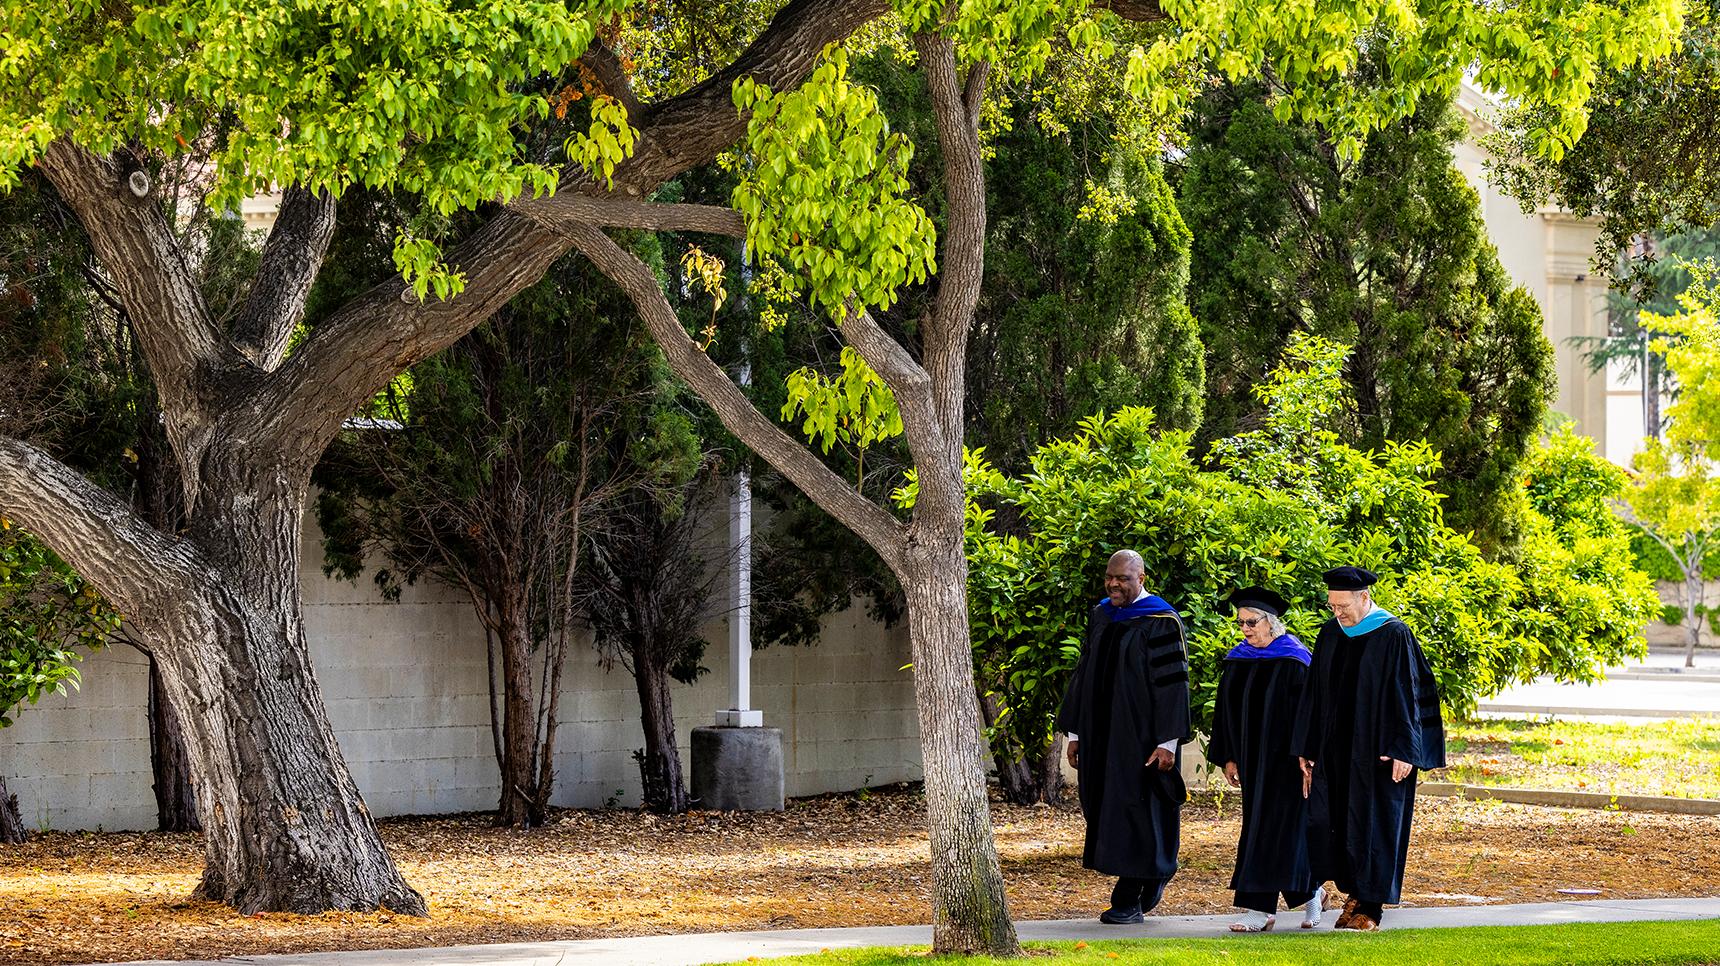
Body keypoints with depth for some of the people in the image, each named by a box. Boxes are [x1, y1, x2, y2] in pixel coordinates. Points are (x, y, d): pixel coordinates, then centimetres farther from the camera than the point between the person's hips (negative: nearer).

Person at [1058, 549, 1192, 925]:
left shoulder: (1161, 622, -9)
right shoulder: (1099, 618, 11)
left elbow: (1172, 683, -13)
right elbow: (1085, 674, 16)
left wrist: (1167, 742, -18)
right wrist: (1075, 732, 13)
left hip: (1139, 736, -7)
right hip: (1101, 735, 7)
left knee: (1133, 807, -6)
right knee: (1103, 808, 9)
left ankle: (1129, 901, -1)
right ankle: (1154, 874, 28)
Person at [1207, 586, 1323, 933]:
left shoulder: (1293, 661, -10)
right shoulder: (1237, 660, 10)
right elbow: (1227, 712, 14)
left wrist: (1303, 756, -17)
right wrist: (1228, 757, 10)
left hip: (1284, 760, -7)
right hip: (1252, 761, 7)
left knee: (1272, 829, -9)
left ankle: (1262, 910, -6)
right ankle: (1310, 893, 22)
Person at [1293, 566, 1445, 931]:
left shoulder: (1394, 636, -9)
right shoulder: (1330, 634, 8)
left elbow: (1408, 695, -10)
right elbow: (1315, 693, 14)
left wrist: (1403, 751, -16)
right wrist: (1307, 749, 11)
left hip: (1376, 751, -6)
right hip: (1335, 750, 6)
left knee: (1374, 824, -2)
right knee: (1335, 823, 4)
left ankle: (1370, 905, 4)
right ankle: (1354, 894, 15)